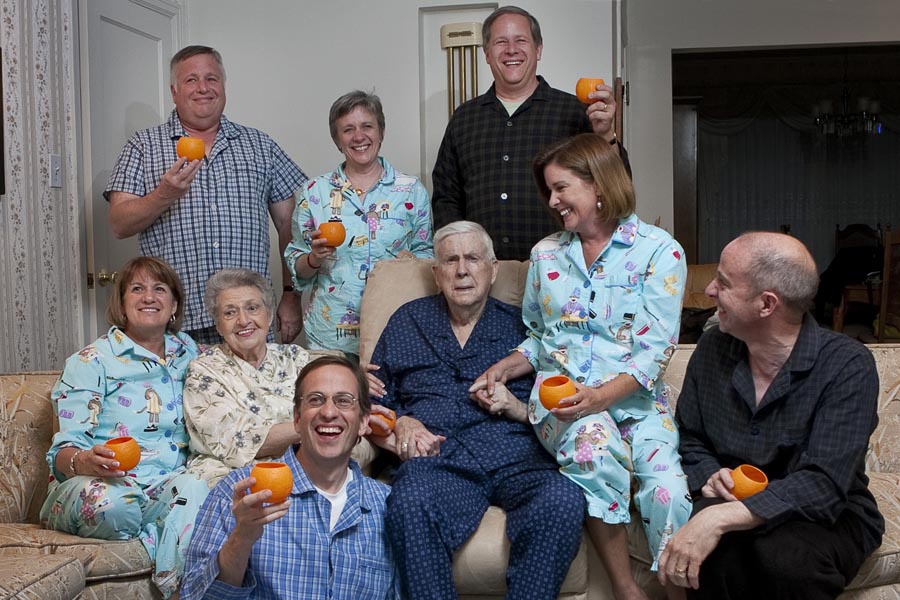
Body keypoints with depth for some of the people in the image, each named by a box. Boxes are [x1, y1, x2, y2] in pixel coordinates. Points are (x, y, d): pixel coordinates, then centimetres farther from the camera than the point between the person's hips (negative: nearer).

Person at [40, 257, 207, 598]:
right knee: (109, 501, -40)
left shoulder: (188, 352, 16)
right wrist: (86, 461, -31)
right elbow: (64, 451, -6)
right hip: (101, 483, -3)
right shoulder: (92, 362, 2)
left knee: (194, 487, -34)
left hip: (167, 486, 3)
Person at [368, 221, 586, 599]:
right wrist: (401, 423, 2)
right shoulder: (408, 321, 25)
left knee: (563, 501, -34)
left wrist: (518, 409, -3)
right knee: (410, 504, -37)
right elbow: (376, 395, 21)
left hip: (515, 454, 0)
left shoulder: (521, 326, 20)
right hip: (438, 458, 0)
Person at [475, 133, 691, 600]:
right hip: (559, 398, 2)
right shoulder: (546, 254, 14)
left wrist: (601, 395, -21)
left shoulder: (660, 252, 1)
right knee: (593, 440, -35)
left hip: (635, 398, -1)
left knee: (668, 491, -30)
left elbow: (655, 350, -7)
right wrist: (504, 368, 4)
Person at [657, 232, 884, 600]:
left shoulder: (847, 366, -16)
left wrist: (718, 518, -36)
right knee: (714, 549, -32)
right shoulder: (712, 348, 1)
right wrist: (710, 475, -11)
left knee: (784, 555, -37)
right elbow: (689, 439, 13)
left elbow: (823, 485, -25)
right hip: (732, 502, 3)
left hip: (828, 517, -3)